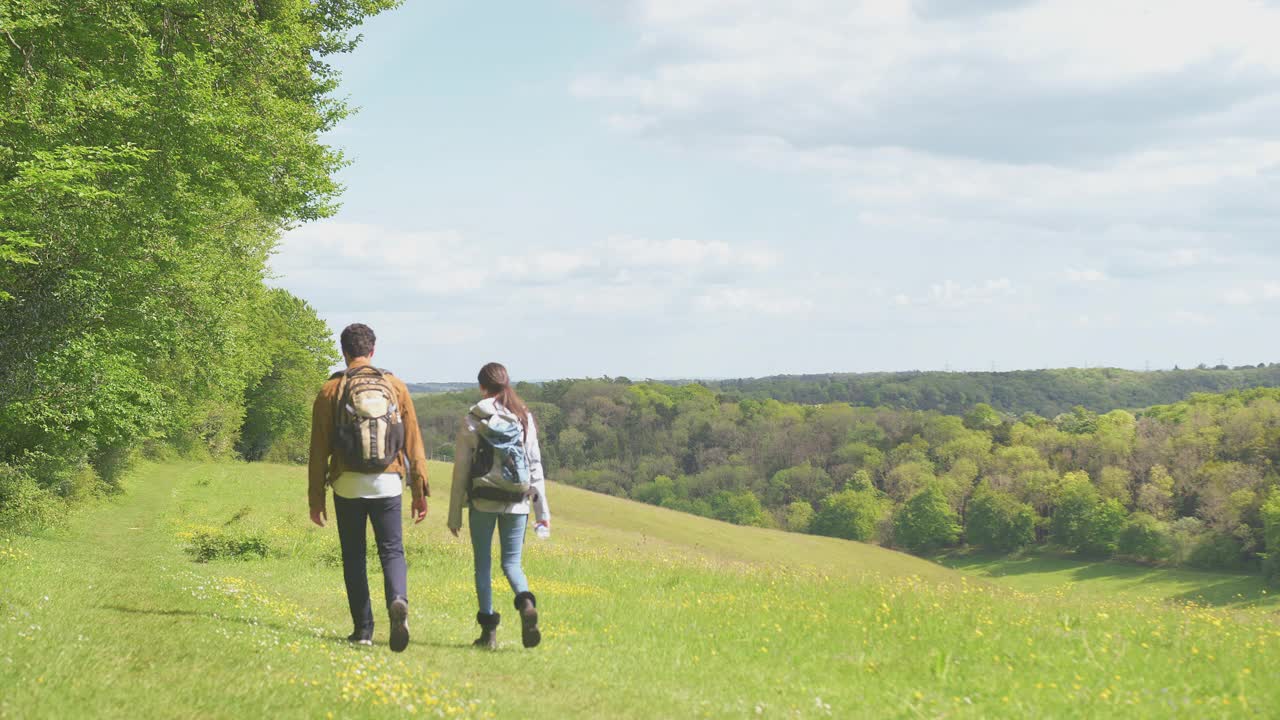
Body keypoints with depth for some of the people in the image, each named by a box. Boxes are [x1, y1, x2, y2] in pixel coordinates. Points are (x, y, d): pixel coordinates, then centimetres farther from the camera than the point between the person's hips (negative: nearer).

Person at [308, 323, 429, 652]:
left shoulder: (330, 391, 1)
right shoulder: (395, 386, 4)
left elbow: (319, 449, 1)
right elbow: (413, 442, 3)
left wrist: (316, 499, 7)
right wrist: (420, 491, 6)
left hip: (348, 486, -1)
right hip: (387, 484, 1)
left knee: (354, 557, 10)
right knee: (392, 552, 6)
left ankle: (363, 628, 8)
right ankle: (398, 601, -23)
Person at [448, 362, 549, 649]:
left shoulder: (472, 420, -2)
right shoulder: (524, 418, 4)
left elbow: (461, 469, -1)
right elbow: (535, 466, 3)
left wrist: (454, 515, 5)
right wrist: (543, 510, 6)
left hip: (483, 501, -2)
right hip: (517, 503, 2)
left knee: (483, 563, 10)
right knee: (511, 562, 10)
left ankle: (489, 630, 6)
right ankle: (526, 603, -21)